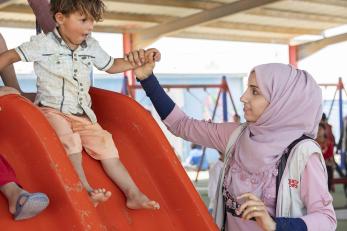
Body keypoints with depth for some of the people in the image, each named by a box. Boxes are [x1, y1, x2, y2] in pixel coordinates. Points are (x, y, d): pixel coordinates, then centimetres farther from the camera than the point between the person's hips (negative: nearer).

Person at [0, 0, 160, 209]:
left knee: (104, 143, -9)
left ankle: (134, 194, -10)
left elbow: (112, 66, 24)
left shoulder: (91, 47, 10)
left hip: (83, 115, 5)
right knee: (69, 140, -32)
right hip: (53, 111, -5)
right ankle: (86, 190, -38)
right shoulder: (44, 43, -5)